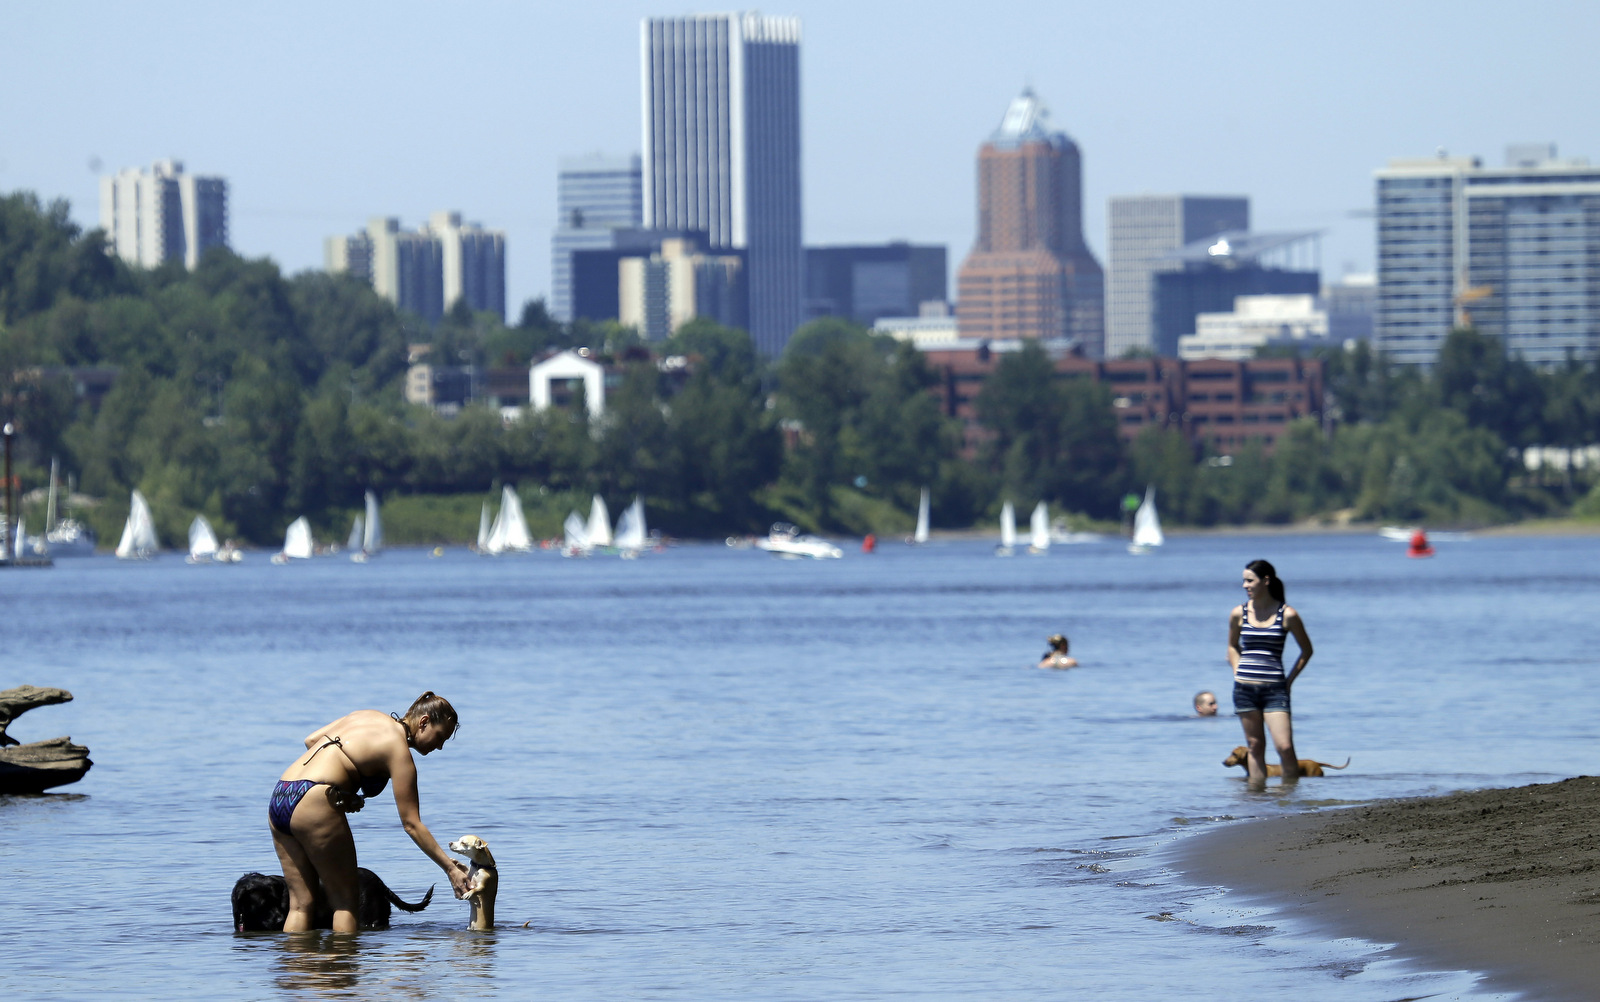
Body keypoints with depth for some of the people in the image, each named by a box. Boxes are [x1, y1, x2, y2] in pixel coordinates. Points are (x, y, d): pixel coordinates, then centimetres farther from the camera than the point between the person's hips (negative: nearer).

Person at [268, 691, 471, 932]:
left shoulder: (369, 717, 19)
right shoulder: (398, 750, -3)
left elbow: (311, 740, 23)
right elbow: (412, 824, -3)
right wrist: (451, 868, 0)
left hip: (278, 801, 8)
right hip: (313, 803, -8)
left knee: (300, 903, 8)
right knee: (344, 901, 2)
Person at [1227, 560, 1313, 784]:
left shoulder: (1287, 615, -3)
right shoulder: (1239, 614, 4)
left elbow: (1306, 650, 8)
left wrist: (1289, 680, 2)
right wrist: (1238, 672, 9)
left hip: (1274, 689, -2)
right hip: (1245, 689, 3)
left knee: (1285, 747, -10)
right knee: (1255, 746, 6)